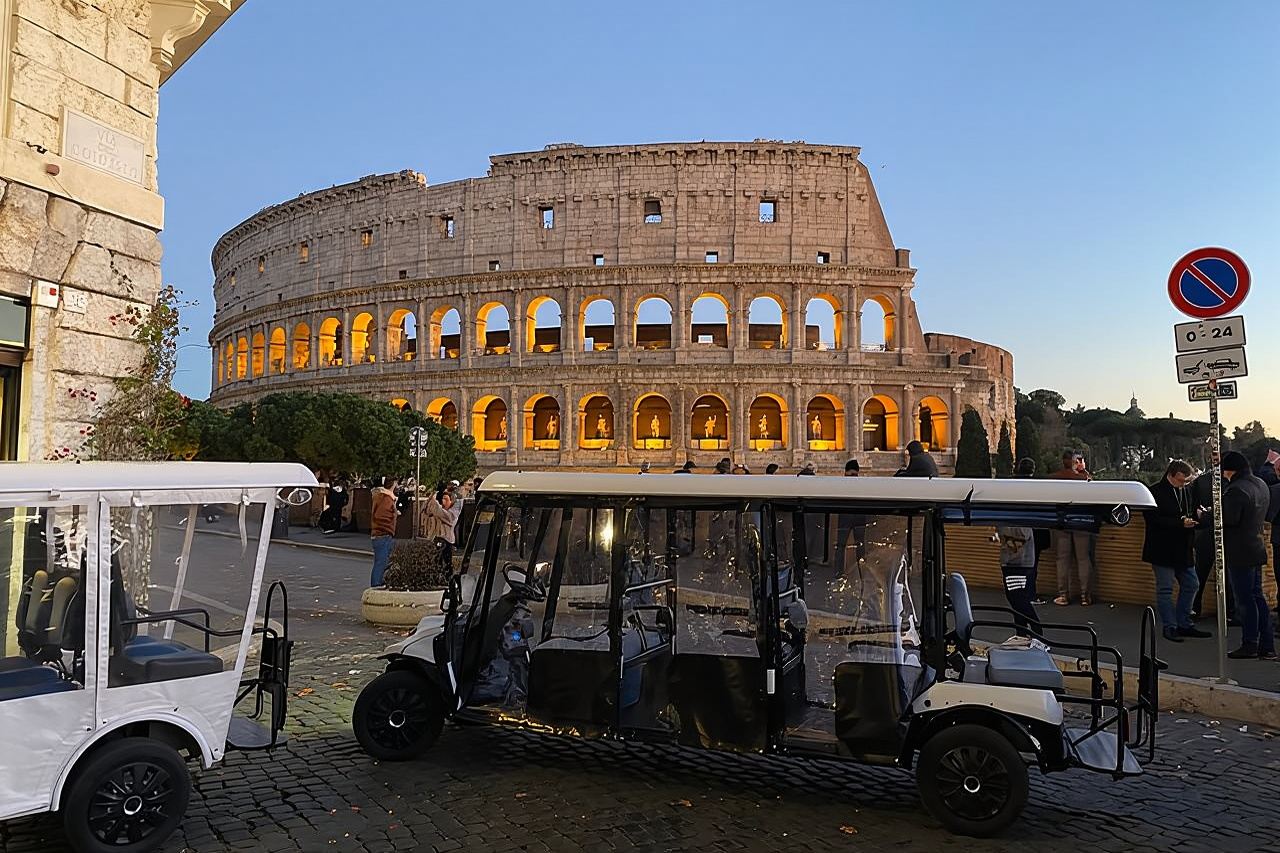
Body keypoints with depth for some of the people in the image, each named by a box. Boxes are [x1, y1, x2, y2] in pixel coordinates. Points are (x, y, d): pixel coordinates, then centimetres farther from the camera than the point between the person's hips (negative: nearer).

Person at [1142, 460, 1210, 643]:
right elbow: (1153, 519, -18)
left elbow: (1191, 515, 22)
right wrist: (1180, 523, -22)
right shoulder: (1156, 492, -12)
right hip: (1163, 550, -8)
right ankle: (1169, 627, 7)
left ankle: (1184, 624, 23)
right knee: (1165, 589, -1)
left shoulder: (1186, 491, 11)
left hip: (1183, 549, 8)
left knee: (1191, 585, 11)